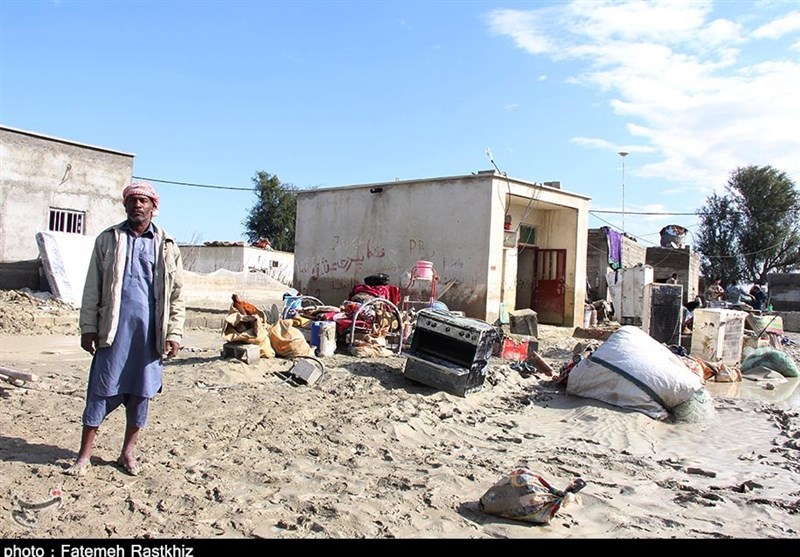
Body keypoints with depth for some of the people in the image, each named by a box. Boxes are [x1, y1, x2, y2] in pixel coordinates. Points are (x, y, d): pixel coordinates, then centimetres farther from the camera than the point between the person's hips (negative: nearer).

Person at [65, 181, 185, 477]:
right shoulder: (108, 239, 7)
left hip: (150, 331, 1)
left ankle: (128, 452, 22)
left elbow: (176, 294, 6)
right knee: (101, 390, 2)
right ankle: (84, 455, 13)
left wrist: (174, 333, 0)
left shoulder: (167, 246, 7)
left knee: (141, 392, 8)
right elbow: (92, 288, 6)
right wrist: (88, 327, 0)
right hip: (113, 329, -1)